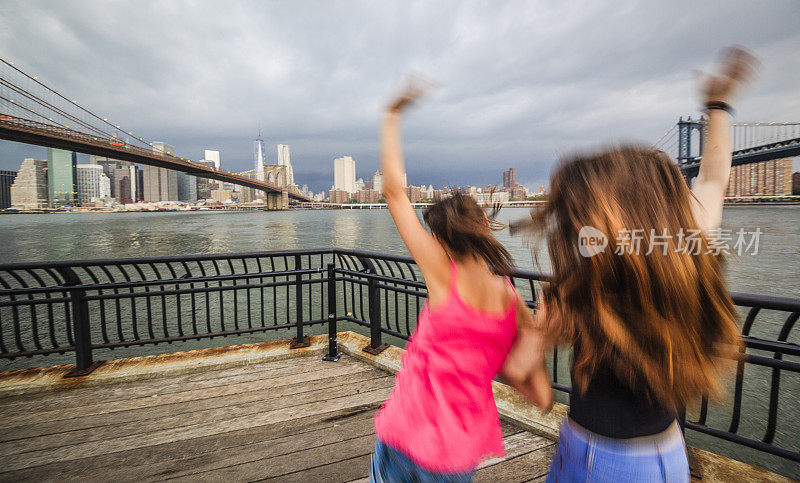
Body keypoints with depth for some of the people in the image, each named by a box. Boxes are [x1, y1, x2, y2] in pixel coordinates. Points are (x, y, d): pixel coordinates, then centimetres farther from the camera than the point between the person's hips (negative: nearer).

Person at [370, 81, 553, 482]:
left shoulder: (445, 276, -18)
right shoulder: (518, 309, -7)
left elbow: (393, 191, -13)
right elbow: (541, 397, -5)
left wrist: (392, 117, -3)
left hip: (408, 440, -3)